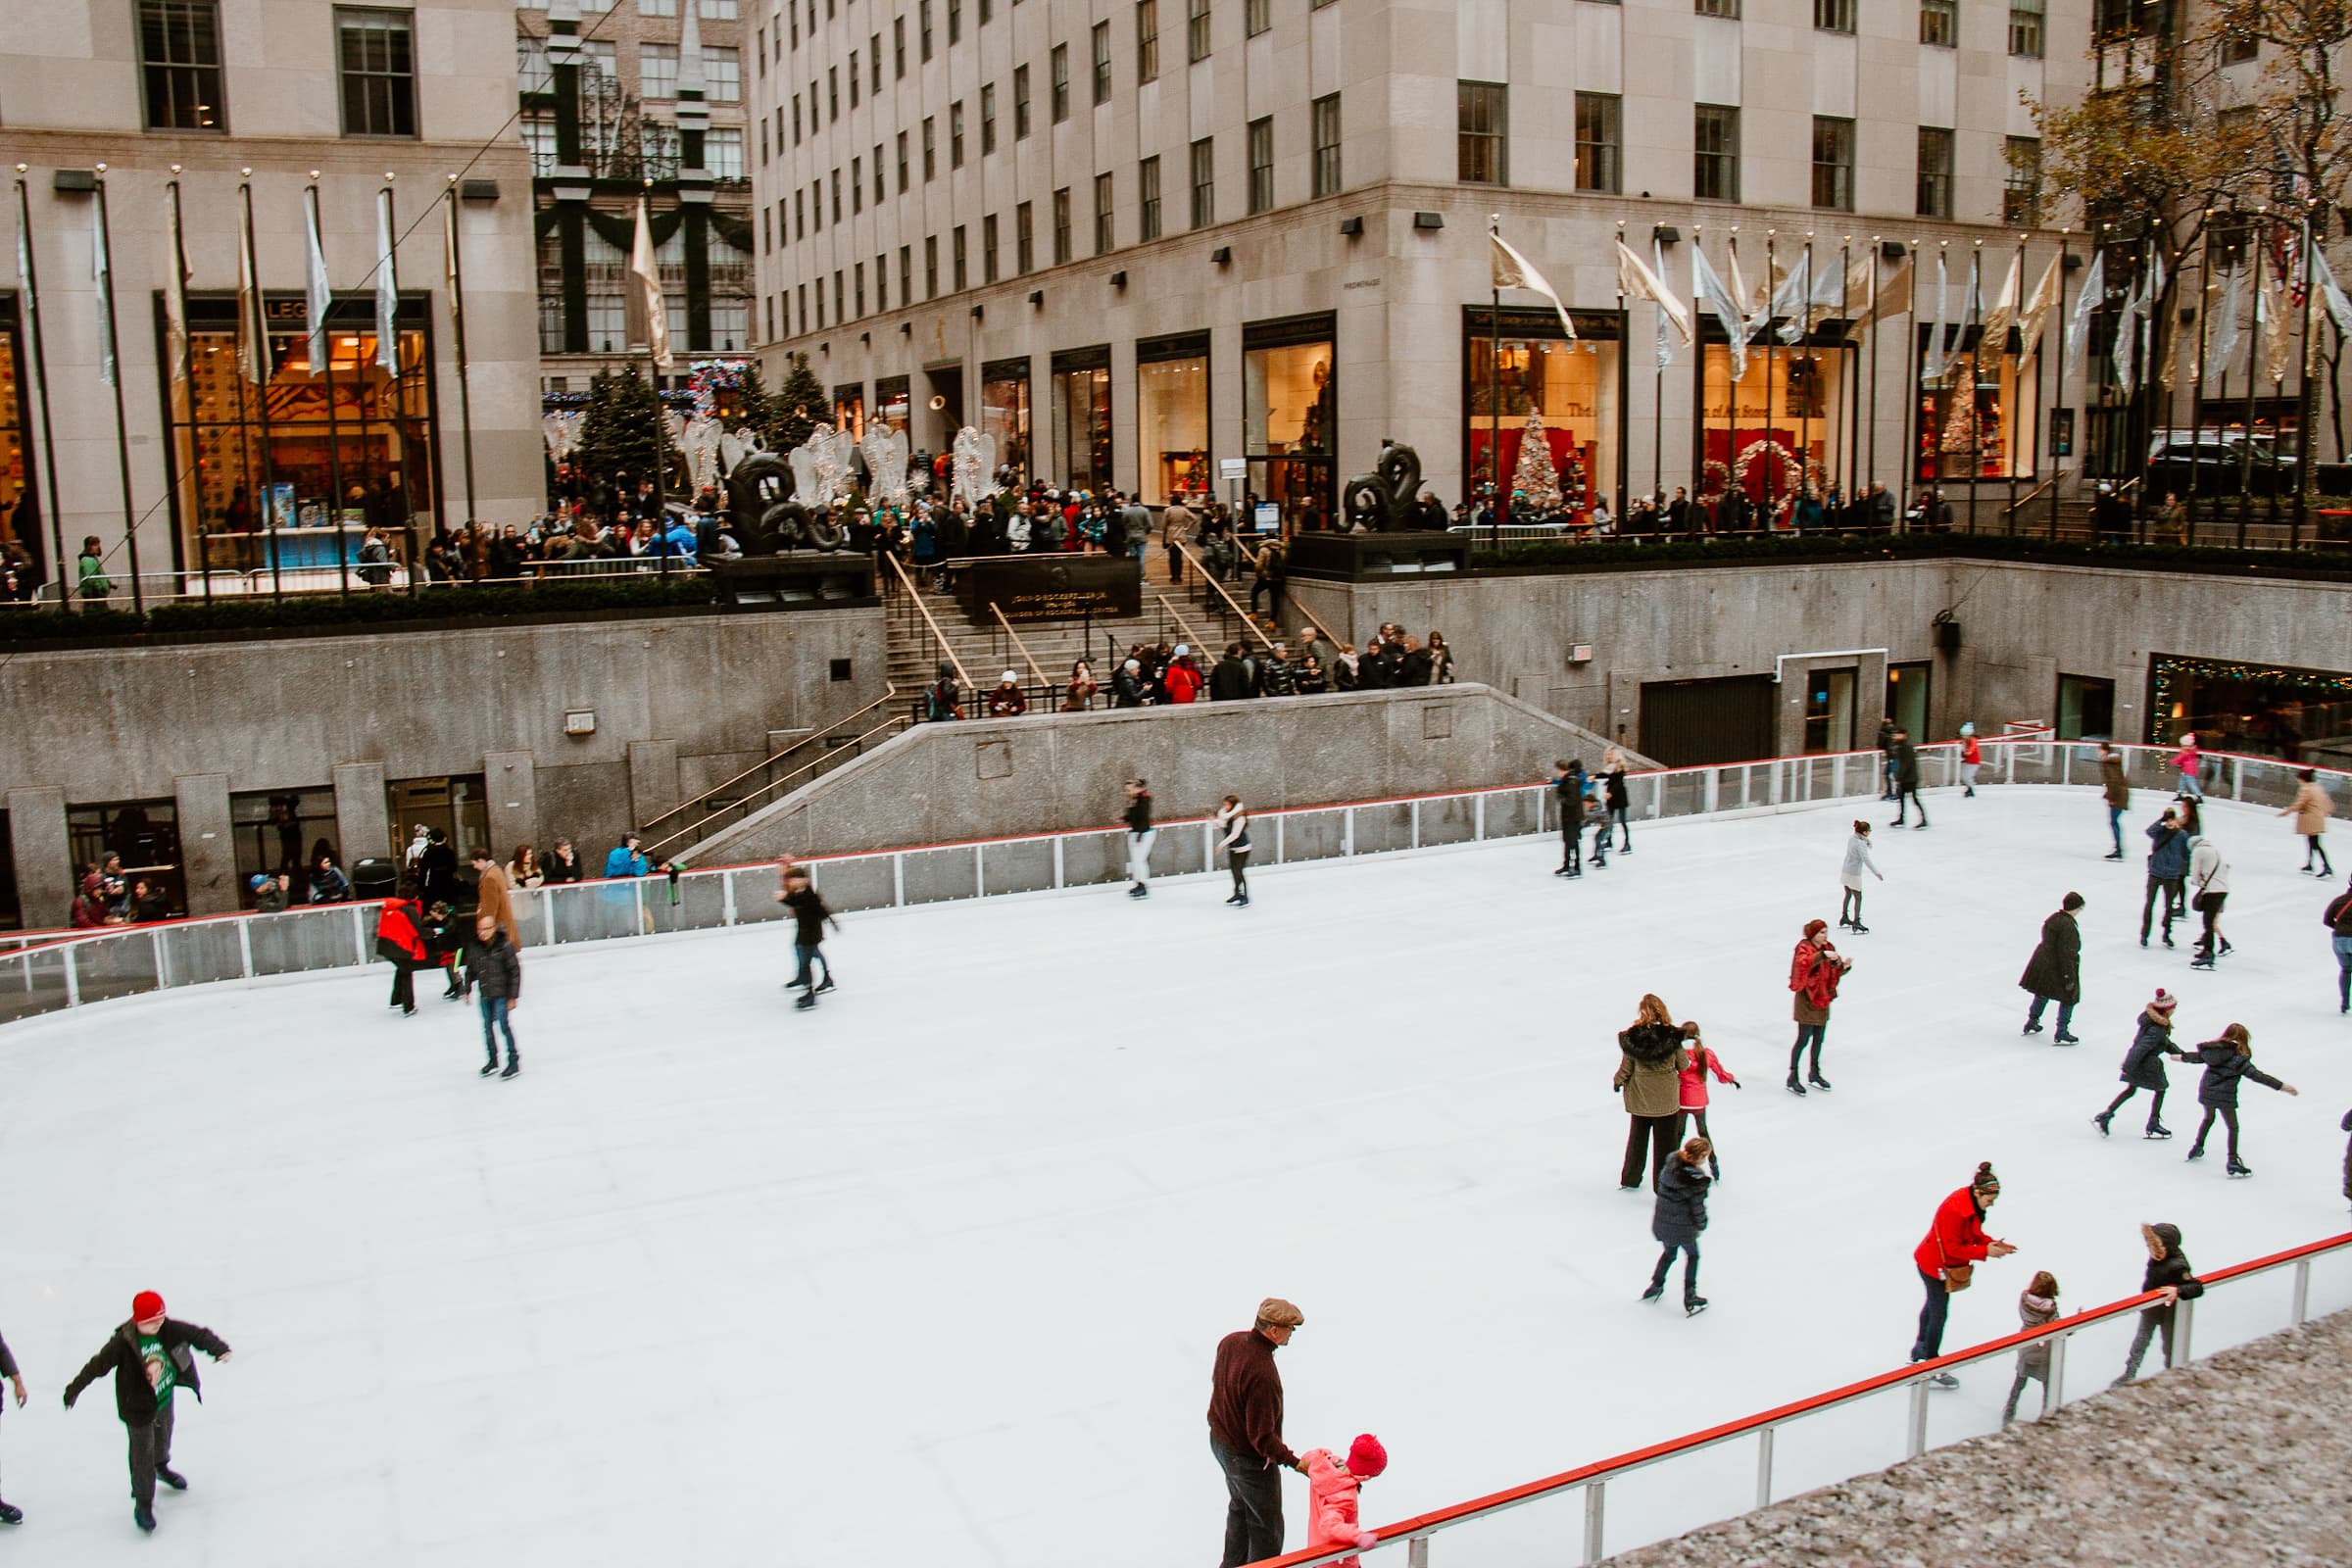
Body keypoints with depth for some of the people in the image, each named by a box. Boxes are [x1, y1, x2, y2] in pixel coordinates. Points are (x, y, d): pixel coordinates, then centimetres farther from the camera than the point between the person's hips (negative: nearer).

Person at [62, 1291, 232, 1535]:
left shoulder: (170, 1330, -19)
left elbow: (198, 1335, -10)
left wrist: (219, 1348, -20)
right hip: (138, 1407, -5)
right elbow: (97, 1365, -19)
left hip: (165, 1399, 5)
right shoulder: (123, 1342, -28)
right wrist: (74, 1391, -11)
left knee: (163, 1437, 29)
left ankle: (161, 1468, 61)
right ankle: (143, 1503, 19)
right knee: (143, 1452, 2)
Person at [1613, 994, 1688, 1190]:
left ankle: (1630, 1180, 37)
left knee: (1637, 1139, 22)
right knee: (1665, 1144, 9)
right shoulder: (1672, 1036, -16)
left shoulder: (1631, 1037, -14)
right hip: (1666, 1099, -2)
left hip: (1640, 1098, 2)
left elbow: (1626, 1067, -5)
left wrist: (1618, 1081, 16)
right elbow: (1683, 1065, -4)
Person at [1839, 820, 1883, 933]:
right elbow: (1866, 859, -29)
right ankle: (1856, 923, -1)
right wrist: (1876, 873, -31)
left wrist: (1866, 841, 1)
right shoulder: (1860, 844, -23)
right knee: (1858, 898, 0)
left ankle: (1844, 917, 36)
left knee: (1848, 895, 24)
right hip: (1854, 875, -8)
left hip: (1845, 872, 8)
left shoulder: (1851, 838, 1)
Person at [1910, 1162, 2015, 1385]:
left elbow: (1974, 1234, 6)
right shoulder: (1955, 1209, -34)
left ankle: (1920, 1349, 47)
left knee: (1933, 1305, 26)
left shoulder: (1972, 1203, -5)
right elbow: (1954, 1248, -30)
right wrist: (1985, 1252, -29)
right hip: (1936, 1265, -10)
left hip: (1938, 1263, 10)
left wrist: (1992, 1243, -10)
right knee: (1939, 1312, -2)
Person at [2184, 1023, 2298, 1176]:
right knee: (2233, 1127, 6)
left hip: (2206, 1091, 6)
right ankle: (2233, 1161, 2)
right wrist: (2281, 1086, -23)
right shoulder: (2238, 1057, -16)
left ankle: (2197, 1147, 41)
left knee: (2208, 1118, 30)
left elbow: (2198, 1056, 20)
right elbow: (2256, 1075, -22)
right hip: (2224, 1096, -6)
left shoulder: (2213, 1049, 2)